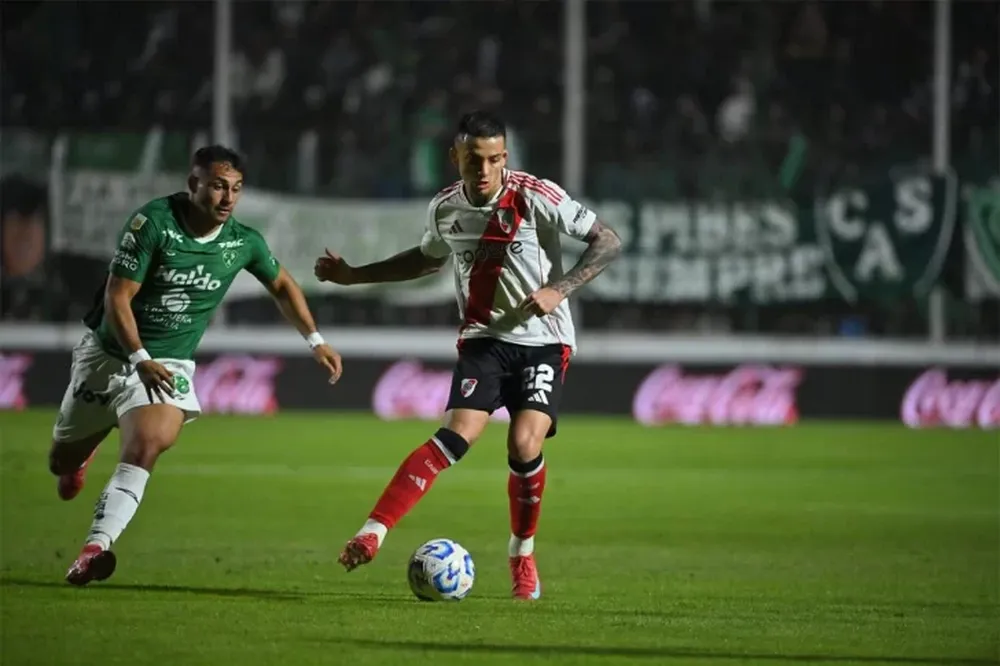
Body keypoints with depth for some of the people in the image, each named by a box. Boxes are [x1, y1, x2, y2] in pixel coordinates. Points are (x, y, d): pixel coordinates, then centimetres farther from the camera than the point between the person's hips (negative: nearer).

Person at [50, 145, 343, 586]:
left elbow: (281, 285, 14)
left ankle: (95, 549, -35)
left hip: (168, 365, 1)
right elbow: (117, 296, -18)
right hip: (108, 352, -1)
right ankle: (81, 457, 51)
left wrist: (315, 341, 9)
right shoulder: (153, 221, -20)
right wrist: (141, 360, -27)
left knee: (146, 447, -28)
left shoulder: (243, 242, -7)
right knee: (62, 461, 12)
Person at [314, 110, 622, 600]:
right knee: (459, 434, -21)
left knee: (525, 445, -20)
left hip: (543, 339, -2)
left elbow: (608, 242, -8)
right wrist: (354, 276, 17)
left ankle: (523, 554, 6)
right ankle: (372, 533, -27)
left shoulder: (536, 197, -14)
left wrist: (558, 291, -20)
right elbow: (429, 259, 23)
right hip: (483, 337, 2)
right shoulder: (444, 209, 0)